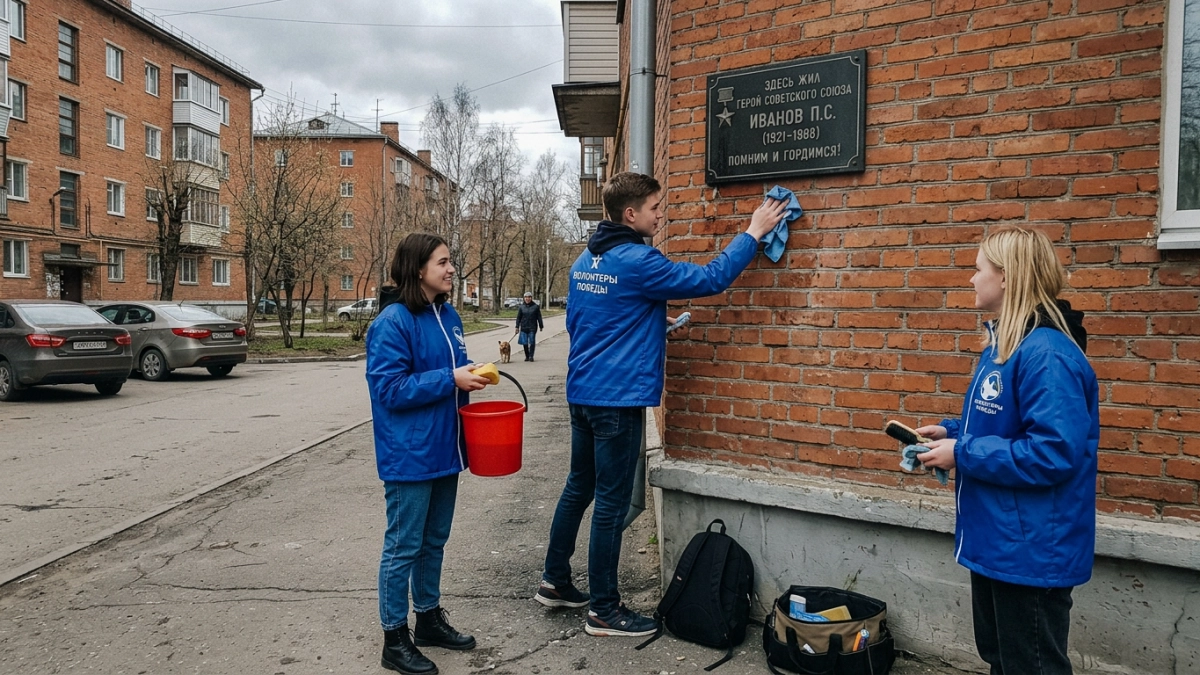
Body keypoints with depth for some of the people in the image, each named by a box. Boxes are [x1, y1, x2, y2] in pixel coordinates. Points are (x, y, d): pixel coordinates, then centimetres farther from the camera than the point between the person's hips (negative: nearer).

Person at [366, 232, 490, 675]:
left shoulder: (447, 316, 8)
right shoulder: (393, 321, -16)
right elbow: (389, 388, -20)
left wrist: (470, 378, 0)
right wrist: (449, 379, -22)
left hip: (443, 449, 8)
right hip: (409, 455, -8)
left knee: (434, 542, 19)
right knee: (404, 547, 4)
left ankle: (429, 618, 35)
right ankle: (395, 639, 18)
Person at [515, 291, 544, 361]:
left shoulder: (535, 307, 0)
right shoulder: (521, 307, 4)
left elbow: (539, 317, 5)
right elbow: (518, 318, 7)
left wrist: (541, 326, 7)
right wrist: (517, 327, 3)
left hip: (533, 327, -1)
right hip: (524, 327, 2)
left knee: (532, 342, -2)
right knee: (525, 342, 3)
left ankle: (531, 356, 7)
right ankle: (527, 356, 15)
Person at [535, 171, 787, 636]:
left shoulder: (585, 260, 10)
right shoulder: (637, 262, -17)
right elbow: (710, 279, -17)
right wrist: (753, 232, -7)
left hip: (582, 392, 9)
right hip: (617, 399, -9)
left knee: (578, 488, 19)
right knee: (611, 503, 1)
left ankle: (555, 581, 31)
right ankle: (604, 610, 12)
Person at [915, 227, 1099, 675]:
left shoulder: (1047, 355, -25)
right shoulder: (1004, 344, 8)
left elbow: (1054, 453, -31)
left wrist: (962, 454, -23)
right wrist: (951, 432, 3)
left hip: (1032, 549, -10)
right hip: (995, 540, 10)